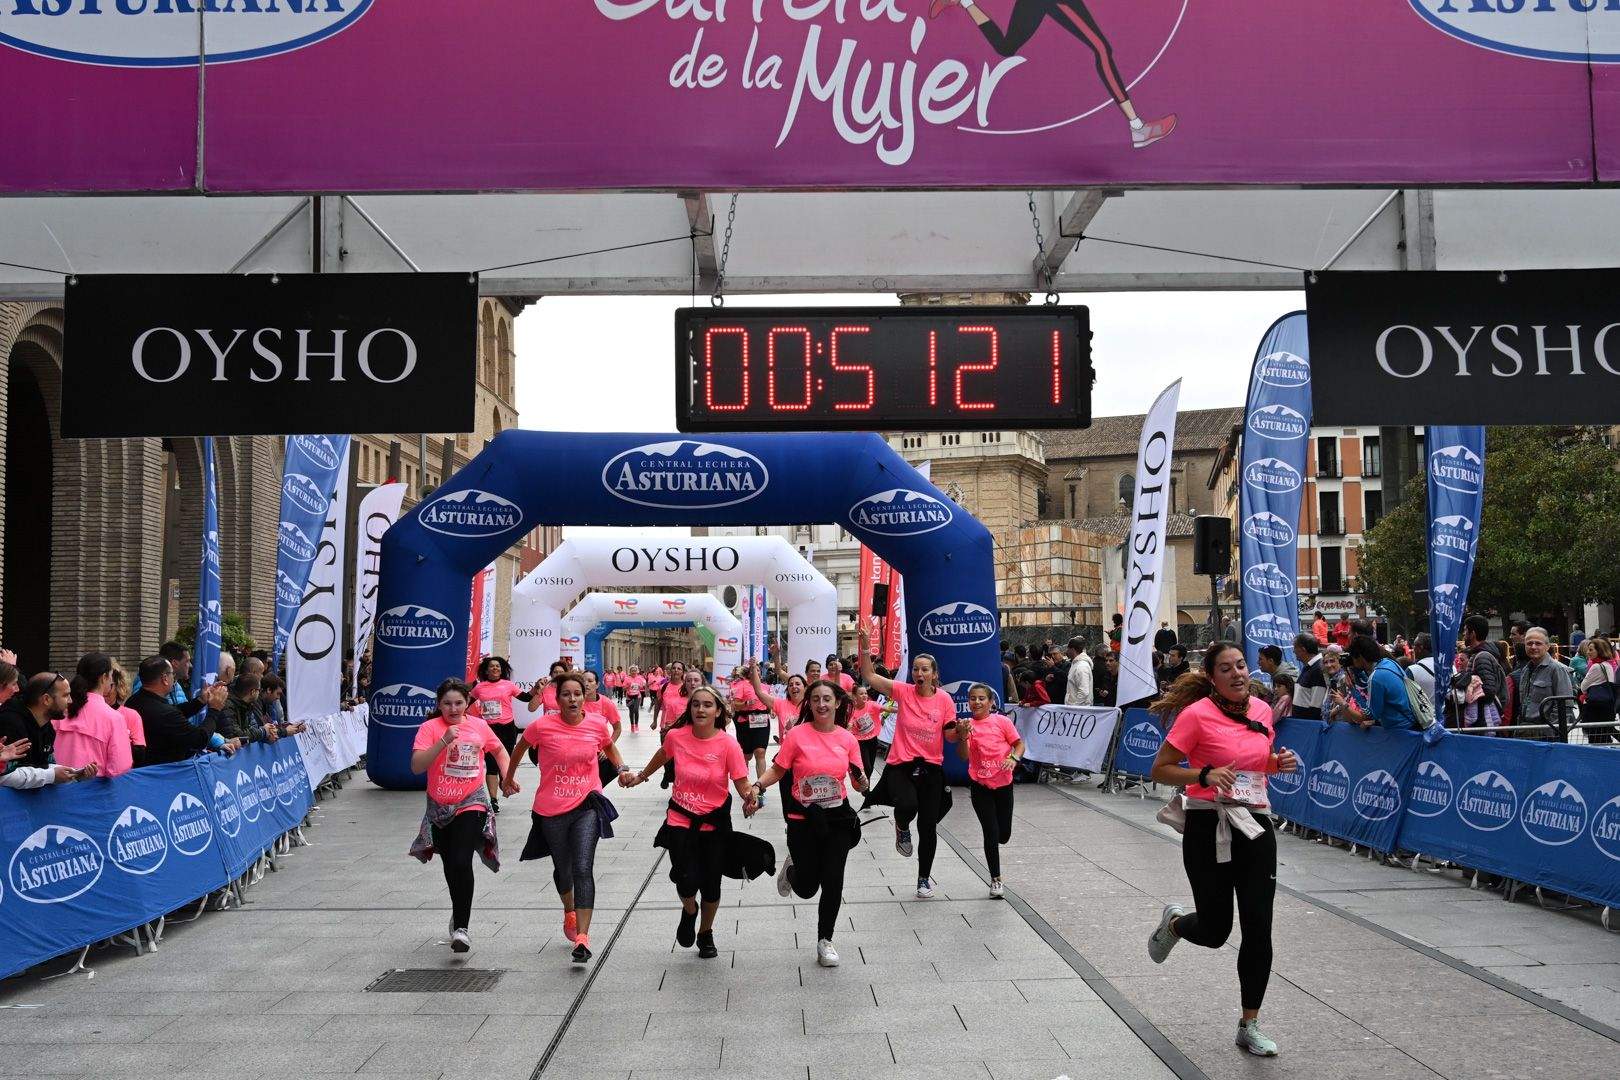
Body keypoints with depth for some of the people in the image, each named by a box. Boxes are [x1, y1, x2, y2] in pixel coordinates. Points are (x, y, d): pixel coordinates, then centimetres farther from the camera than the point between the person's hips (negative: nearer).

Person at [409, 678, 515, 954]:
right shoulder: (430, 728, -7)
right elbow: (417, 766, -20)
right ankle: (460, 915, 39)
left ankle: (461, 927, -16)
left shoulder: (479, 725, 0)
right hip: (440, 807, 1)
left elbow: (499, 749, 19)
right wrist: (444, 741, -28)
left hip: (471, 804, -1)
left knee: (462, 863, -18)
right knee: (450, 866, 16)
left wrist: (508, 778, 5)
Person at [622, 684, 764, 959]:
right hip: (680, 818, 1)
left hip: (714, 823, -1)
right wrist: (640, 777, 26)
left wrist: (750, 797, -37)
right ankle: (689, 911, 24)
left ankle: (705, 934, 39)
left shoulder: (728, 744, -17)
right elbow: (663, 755, 13)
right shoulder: (676, 736, -10)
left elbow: (742, 784, -15)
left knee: (711, 883, 8)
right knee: (686, 879, -14)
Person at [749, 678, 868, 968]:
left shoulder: (847, 739, -1)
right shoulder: (797, 735, -9)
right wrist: (757, 786, -19)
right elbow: (778, 770, -2)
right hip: (802, 819, -2)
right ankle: (792, 868, 41)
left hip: (837, 818, 2)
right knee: (807, 888, 4)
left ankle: (825, 941, 21)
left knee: (832, 883, 0)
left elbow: (859, 783, 4)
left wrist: (861, 780, -19)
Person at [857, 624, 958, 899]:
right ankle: (902, 828, 9)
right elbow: (869, 676, -11)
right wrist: (865, 647, -22)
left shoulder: (944, 699, -2)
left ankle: (924, 878, 25)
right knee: (907, 805, -31)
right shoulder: (903, 691, -5)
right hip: (900, 765, -1)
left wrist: (960, 730, -18)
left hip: (931, 768, 2)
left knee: (928, 827, 4)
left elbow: (949, 735, 4)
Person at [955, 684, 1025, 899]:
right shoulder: (967, 725, -4)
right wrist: (963, 735, -27)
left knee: (1004, 834, 9)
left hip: (1003, 784, 1)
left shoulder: (1002, 721, -4)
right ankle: (996, 880, 11)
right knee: (991, 833, -3)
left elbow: (1019, 744, 0)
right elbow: (964, 756, -11)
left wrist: (1013, 758, -19)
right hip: (980, 786, -1)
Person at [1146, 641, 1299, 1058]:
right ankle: (1174, 921, 40)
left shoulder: (1261, 710, 5)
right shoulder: (1197, 715, -12)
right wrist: (1205, 775, -24)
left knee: (1258, 930, 2)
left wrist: (1279, 763, 2)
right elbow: (1160, 771, -9)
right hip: (1210, 829, -4)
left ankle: (1250, 1025, 17)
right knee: (1215, 931, 4)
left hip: (1256, 827, 4)